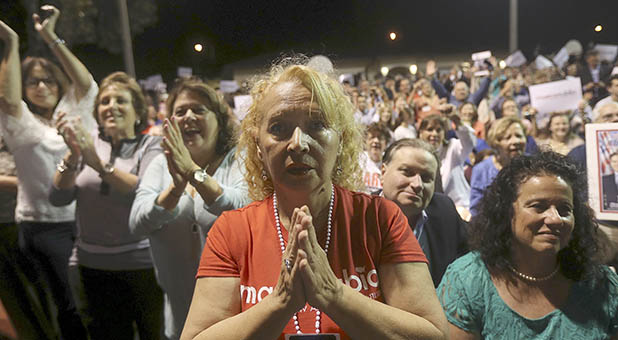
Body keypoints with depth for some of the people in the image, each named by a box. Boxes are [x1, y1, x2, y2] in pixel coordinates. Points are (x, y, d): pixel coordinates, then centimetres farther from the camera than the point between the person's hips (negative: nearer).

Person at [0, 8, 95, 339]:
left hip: (81, 219, 3)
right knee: (70, 305, 4)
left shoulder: (71, 112, 10)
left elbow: (87, 84, -5)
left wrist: (51, 38, -9)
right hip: (44, 225, -3)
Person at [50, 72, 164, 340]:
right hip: (93, 265, 4)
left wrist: (99, 163, -26)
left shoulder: (151, 144, -5)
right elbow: (58, 198, 0)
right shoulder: (89, 141, 6)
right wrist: (73, 155, -15)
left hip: (142, 264, -4)